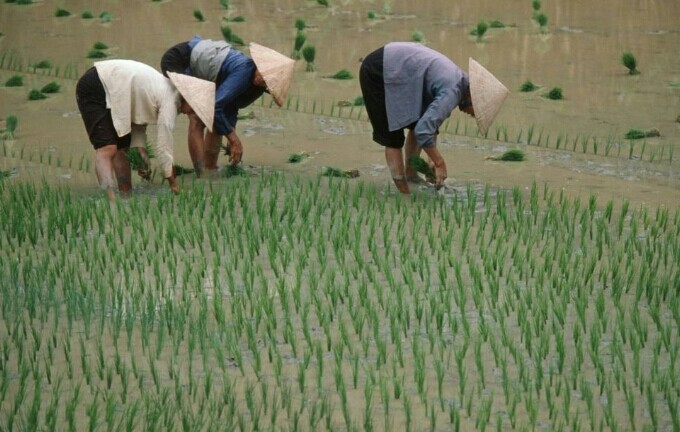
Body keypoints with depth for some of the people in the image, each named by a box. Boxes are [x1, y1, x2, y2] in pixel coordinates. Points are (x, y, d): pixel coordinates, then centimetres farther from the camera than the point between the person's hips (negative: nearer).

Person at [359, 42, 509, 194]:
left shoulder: (459, 79, 7)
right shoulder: (452, 92, -21)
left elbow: (431, 119, 16)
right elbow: (423, 130, -28)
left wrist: (433, 159, 11)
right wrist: (440, 163, -17)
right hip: (378, 73, -9)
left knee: (417, 122, 14)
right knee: (393, 136, -5)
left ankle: (410, 174, 21)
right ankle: (403, 191, 0)